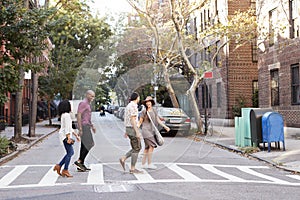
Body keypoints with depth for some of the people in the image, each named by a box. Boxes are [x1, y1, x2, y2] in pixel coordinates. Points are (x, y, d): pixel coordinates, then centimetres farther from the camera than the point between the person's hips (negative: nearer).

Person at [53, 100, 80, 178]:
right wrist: (69, 138, -21)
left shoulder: (64, 115, 18)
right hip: (65, 136, -10)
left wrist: (76, 135, 22)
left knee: (71, 152, 12)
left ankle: (59, 166, 12)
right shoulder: (66, 115, -14)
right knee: (70, 153, -7)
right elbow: (67, 128, -20)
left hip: (65, 135, 10)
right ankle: (65, 170, -4)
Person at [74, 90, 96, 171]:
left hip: (87, 126, 10)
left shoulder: (88, 104, 19)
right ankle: (79, 161, -11)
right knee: (89, 144, -12)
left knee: (84, 145, 8)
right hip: (84, 126, -10)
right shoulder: (83, 103, -12)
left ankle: (81, 165, 10)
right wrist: (80, 128, -23)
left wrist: (92, 126, 25)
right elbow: (79, 115, -20)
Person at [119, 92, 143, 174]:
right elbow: (133, 120, -21)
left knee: (138, 148, 14)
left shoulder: (128, 106, 15)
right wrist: (137, 132, -22)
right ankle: (132, 169, 1)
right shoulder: (133, 106, -16)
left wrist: (127, 131, 27)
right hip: (133, 130, -10)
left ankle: (123, 159, 7)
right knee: (136, 149, -2)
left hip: (129, 129, 10)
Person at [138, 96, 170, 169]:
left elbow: (158, 121, 10)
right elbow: (140, 122, -2)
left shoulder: (154, 111, 10)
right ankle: (149, 164, -10)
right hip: (145, 130, -6)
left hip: (151, 131, 6)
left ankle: (143, 164, 13)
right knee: (152, 145, -15)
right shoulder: (144, 111, -5)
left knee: (147, 147, 7)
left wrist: (165, 127, 1)